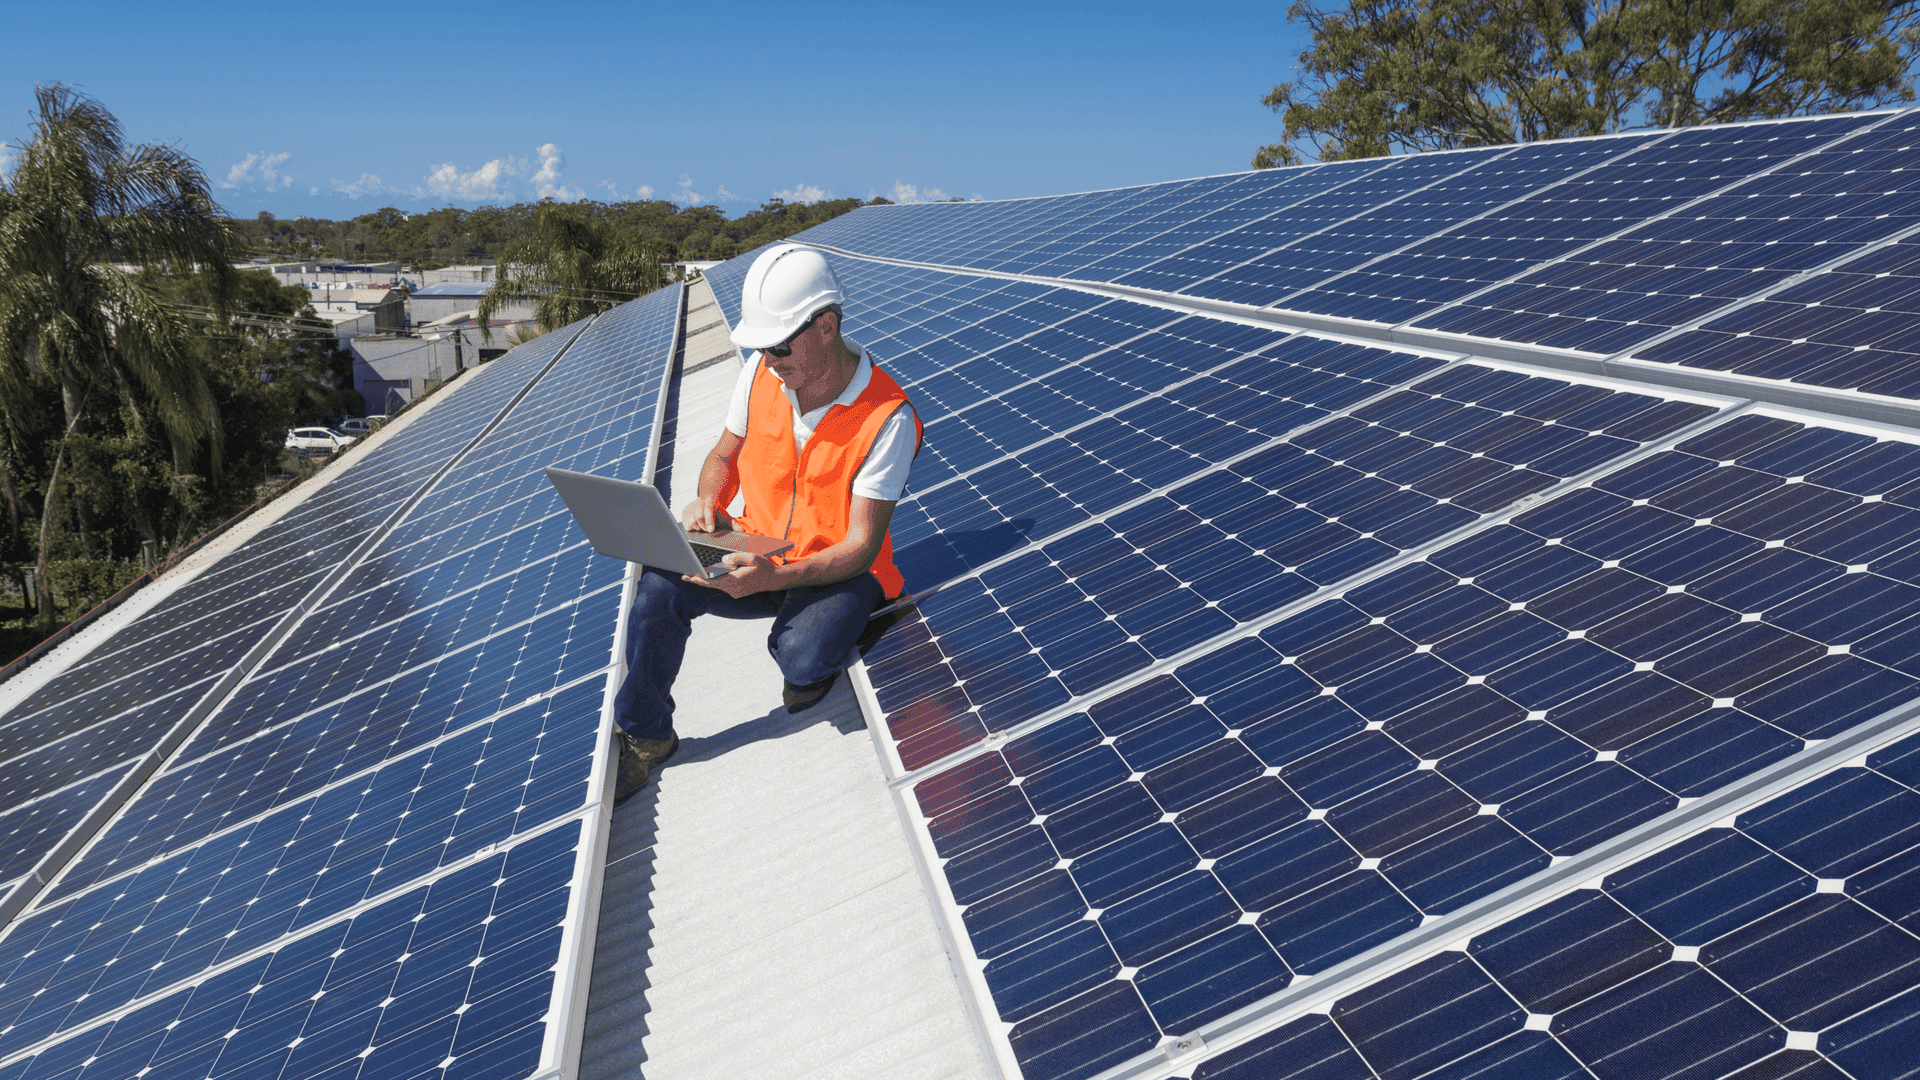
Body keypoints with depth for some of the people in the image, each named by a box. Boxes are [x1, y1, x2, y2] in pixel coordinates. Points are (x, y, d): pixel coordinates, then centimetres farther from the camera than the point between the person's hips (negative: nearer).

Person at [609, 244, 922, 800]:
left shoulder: (888, 417, -23)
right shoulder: (761, 373, -8)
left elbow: (860, 547, -22)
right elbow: (724, 455, 11)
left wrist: (773, 577, -37)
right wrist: (708, 502, -13)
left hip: (838, 572, -4)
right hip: (757, 553, 5)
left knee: (801, 660, -35)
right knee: (659, 585, -22)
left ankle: (810, 651, 6)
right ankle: (645, 736, 0)